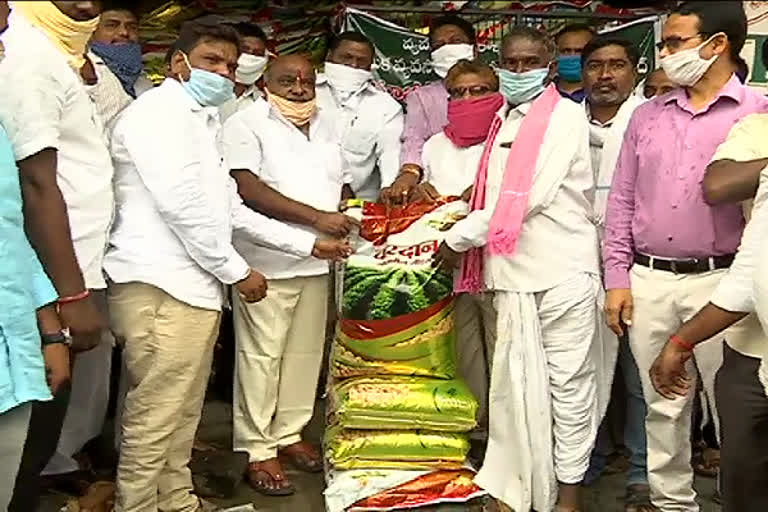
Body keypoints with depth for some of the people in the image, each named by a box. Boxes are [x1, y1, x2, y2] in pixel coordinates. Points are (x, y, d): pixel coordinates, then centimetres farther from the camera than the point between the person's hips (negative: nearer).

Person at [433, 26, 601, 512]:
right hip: (513, 272, 7)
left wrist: (457, 238, -9)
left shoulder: (566, 116, -6)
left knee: (568, 382, 3)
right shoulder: (506, 122, 17)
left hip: (561, 271, -6)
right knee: (517, 384, 9)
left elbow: (526, 195, -14)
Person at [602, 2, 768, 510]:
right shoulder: (648, 115, 9)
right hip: (648, 281, 4)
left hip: (720, 282, -3)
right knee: (662, 405, 12)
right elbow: (621, 200, 10)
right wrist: (618, 278, 4)